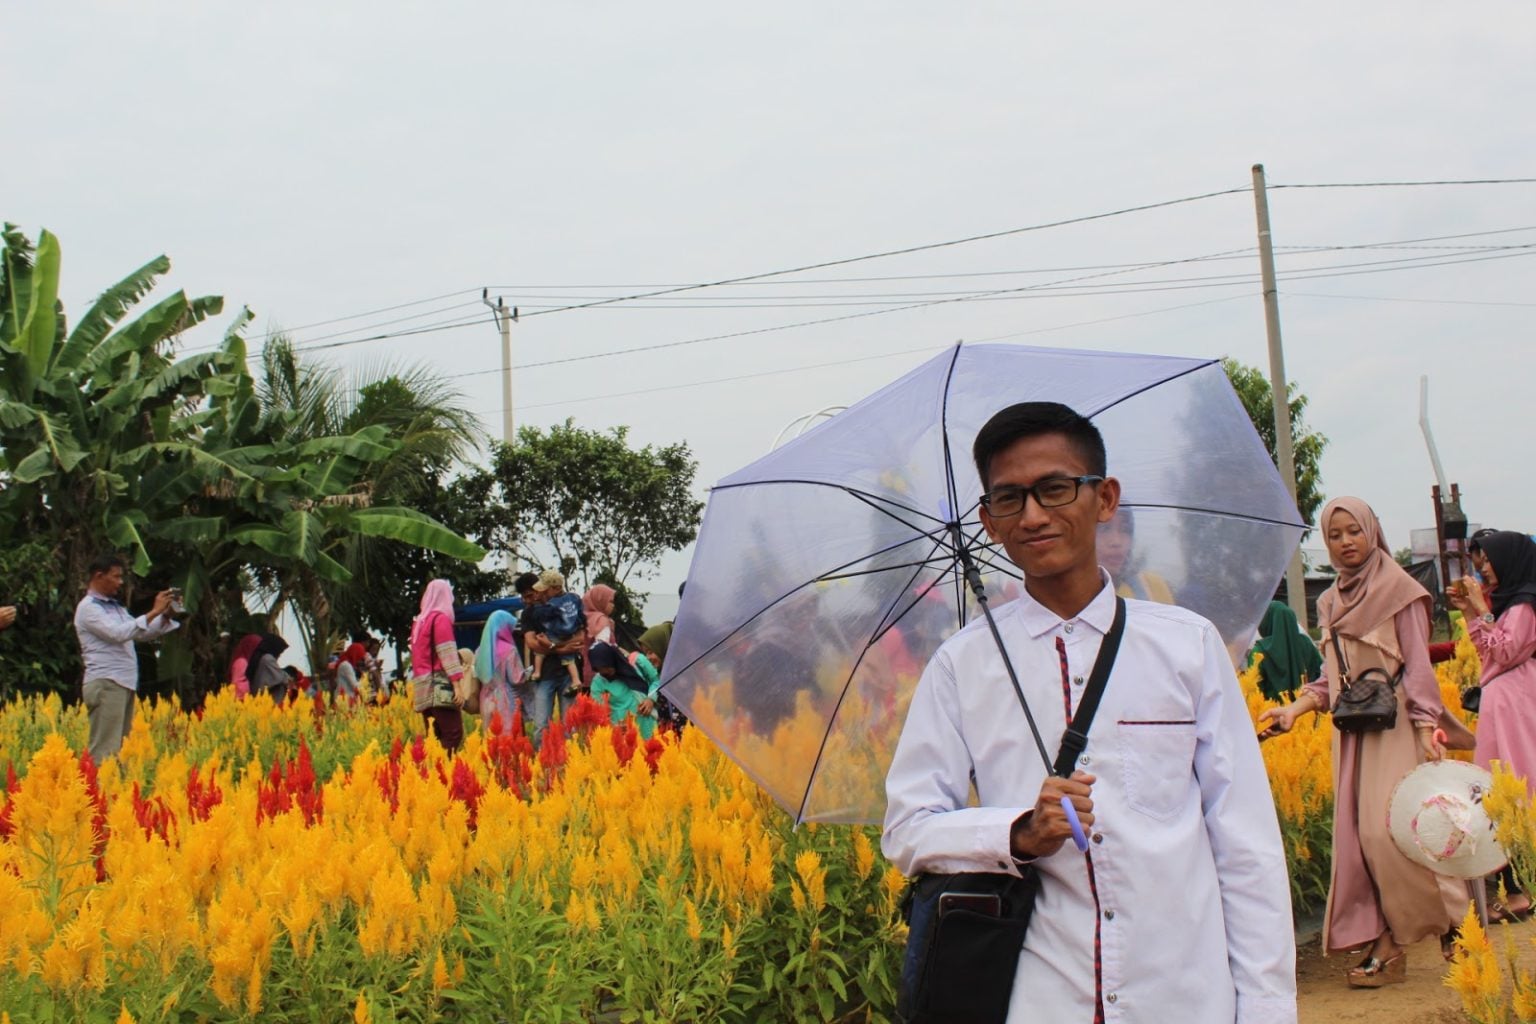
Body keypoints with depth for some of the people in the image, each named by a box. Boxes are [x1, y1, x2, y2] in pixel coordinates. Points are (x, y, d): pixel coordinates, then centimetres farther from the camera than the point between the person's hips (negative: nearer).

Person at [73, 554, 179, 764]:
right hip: (105, 684, -8)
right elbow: (118, 633, -19)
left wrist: (165, 615, 4)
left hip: (125, 683, 8)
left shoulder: (115, 606, 20)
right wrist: (153, 611, -18)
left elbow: (144, 633, 20)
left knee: (120, 747, 5)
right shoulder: (88, 607, -5)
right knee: (105, 750, -12)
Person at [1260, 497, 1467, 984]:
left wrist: (1427, 730, -15)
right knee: (1357, 837, 1)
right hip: (1351, 733, 6)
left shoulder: (1399, 591, -3)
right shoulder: (1330, 603, 14)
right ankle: (1384, 944, 4)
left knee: (1390, 831, -14)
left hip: (1394, 729, -6)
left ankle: (1454, 921, 3)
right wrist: (1293, 709, 1)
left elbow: (1418, 667, -7)